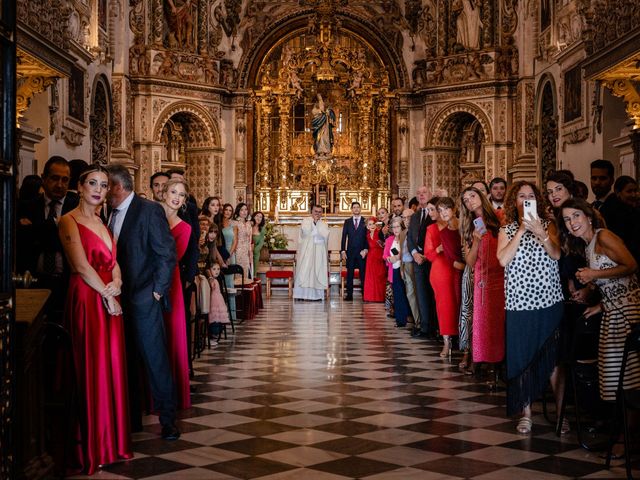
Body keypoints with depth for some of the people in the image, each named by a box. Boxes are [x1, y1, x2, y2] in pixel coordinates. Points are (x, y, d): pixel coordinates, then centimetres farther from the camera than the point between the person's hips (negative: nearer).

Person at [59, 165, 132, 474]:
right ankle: (92, 449, 7)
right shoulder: (69, 221, -6)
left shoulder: (101, 222, 19)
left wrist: (117, 284, -5)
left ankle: (113, 442, 18)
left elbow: (113, 262, 14)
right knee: (92, 372, -3)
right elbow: (81, 266, -14)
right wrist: (107, 294, -10)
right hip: (87, 301, -7)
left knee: (112, 370, 8)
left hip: (110, 302, 7)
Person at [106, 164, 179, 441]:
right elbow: (111, 255, 17)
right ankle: (131, 418, 25)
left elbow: (167, 254, -11)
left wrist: (157, 291, -11)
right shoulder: (111, 214, 13)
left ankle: (167, 420, 8)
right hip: (119, 300, 7)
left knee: (155, 360, -2)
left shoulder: (149, 210, -9)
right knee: (125, 361, 13)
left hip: (144, 300, -7)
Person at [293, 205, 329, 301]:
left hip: (319, 252, 2)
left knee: (318, 272, -1)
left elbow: (325, 235, -8)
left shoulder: (324, 224, 10)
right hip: (306, 250, -2)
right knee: (304, 271, -7)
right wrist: (313, 221, -8)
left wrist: (318, 222, -7)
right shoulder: (306, 221, 5)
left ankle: (316, 294, 0)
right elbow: (306, 231, -14)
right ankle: (301, 294, -7)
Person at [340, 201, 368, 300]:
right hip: (350, 251, 2)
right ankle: (349, 294, 5)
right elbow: (344, 237, 7)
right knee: (350, 273, 2)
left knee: (363, 273, -2)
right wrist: (343, 251, -1)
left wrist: (366, 249, -9)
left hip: (362, 251, -2)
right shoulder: (347, 222, 10)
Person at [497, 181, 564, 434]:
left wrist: (539, 231, -22)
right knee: (521, 359, 4)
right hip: (519, 304, 1)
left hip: (549, 302, -1)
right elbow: (503, 260, -9)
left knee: (553, 359, -1)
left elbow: (555, 254, -9)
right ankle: (526, 413, 15)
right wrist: (522, 230, -10)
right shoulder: (507, 230, 8)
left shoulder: (548, 225, 7)